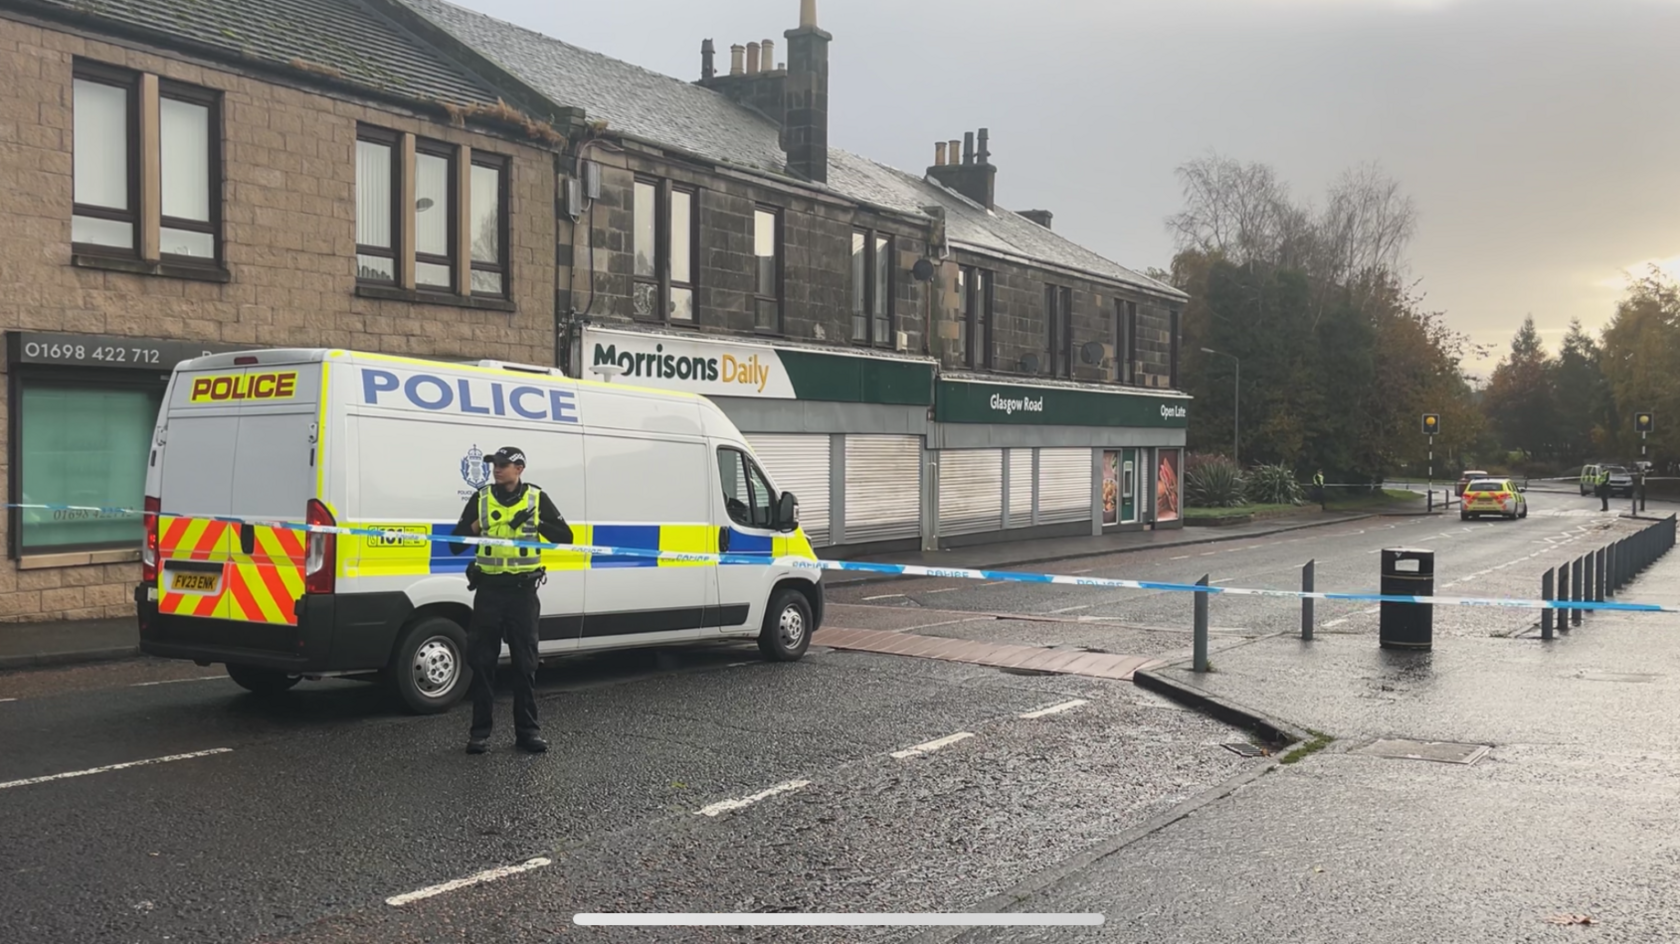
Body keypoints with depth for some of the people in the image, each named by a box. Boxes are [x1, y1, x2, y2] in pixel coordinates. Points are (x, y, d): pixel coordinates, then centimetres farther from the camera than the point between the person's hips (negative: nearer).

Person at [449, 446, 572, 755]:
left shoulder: (537, 498, 1)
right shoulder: (481, 499, 3)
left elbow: (566, 536, 0)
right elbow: (456, 544, 4)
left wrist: (536, 523, -15)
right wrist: (475, 526, -15)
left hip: (523, 591, -1)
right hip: (489, 590, 1)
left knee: (525, 663, 5)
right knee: (483, 662, 3)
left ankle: (527, 729, 13)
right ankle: (480, 730, 12)